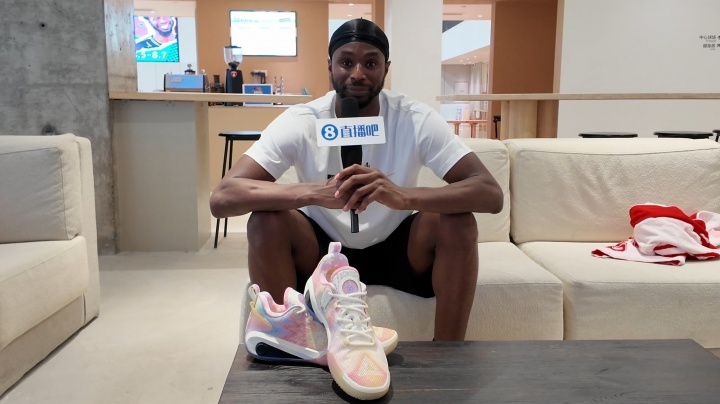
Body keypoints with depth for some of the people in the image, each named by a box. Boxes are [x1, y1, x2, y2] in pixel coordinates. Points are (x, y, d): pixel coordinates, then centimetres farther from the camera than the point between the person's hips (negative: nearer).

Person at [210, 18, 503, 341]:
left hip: (396, 250, 1)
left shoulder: (416, 119, -17)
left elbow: (491, 193, -26)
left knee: (459, 222, -26)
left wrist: (403, 197, -45)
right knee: (266, 219, -27)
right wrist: (316, 192, -45)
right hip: (322, 253, 0)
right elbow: (221, 198, -28)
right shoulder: (299, 122, -17)